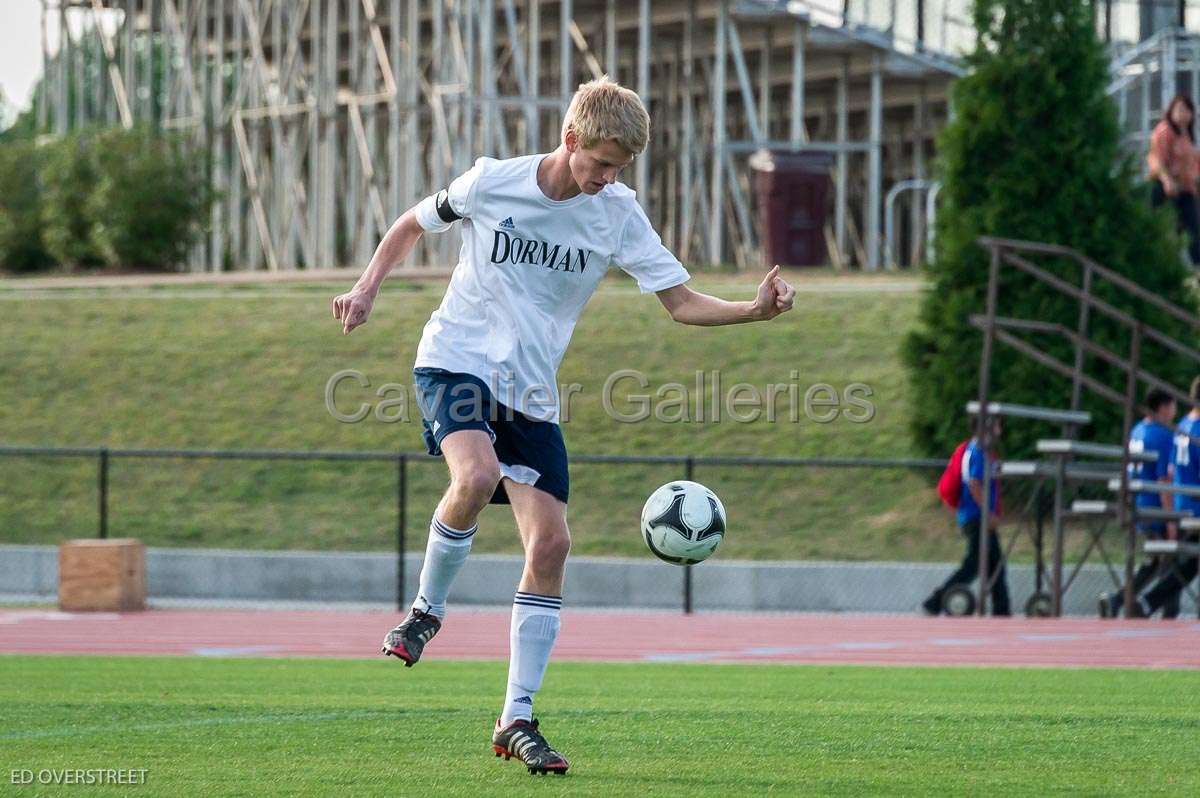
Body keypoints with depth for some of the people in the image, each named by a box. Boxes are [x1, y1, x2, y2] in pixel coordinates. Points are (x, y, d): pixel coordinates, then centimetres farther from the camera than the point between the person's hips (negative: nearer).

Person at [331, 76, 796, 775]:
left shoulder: (618, 214, -3)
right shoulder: (492, 182, -8)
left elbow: (682, 302, -4)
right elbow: (415, 224, 10)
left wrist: (756, 310, -21)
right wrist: (368, 287, -4)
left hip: (531, 394, 3)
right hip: (456, 361, -3)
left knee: (550, 541, -6)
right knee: (477, 474, -34)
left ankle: (517, 719, 3)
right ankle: (427, 609, -8)